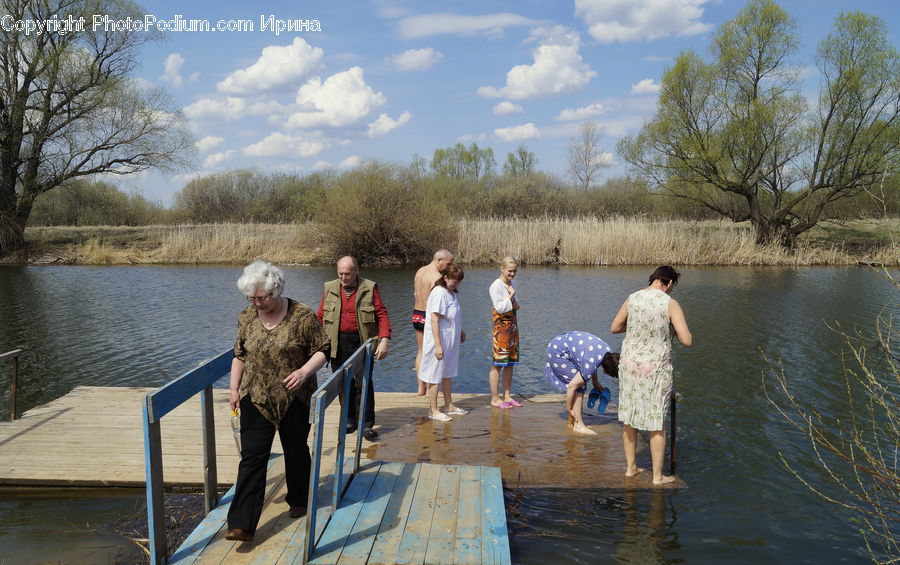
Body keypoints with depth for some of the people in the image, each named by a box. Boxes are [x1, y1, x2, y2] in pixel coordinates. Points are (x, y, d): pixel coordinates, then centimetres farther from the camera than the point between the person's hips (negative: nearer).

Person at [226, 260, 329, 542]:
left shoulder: (302, 316, -12)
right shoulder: (246, 317, 1)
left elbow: (322, 350, -6)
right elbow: (239, 355, 12)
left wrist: (304, 371, -23)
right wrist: (234, 387, 9)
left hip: (294, 399, -2)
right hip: (256, 399, 2)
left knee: (296, 451, 14)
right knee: (252, 457, -4)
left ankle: (298, 500, 39)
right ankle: (242, 524, -3)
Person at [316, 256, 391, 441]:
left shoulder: (369, 288, 0)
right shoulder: (329, 288, 8)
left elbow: (382, 315, -3)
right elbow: (320, 317, 12)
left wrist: (384, 339, -14)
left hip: (361, 342, -3)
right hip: (337, 344, 3)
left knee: (363, 383, -4)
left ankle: (366, 424, 4)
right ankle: (349, 420, 23)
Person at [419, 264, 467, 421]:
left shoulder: (451, 293, 9)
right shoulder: (439, 293, -20)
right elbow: (434, 321, -24)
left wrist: (460, 331, 24)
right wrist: (438, 345, -26)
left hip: (450, 342, 10)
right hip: (439, 342, -10)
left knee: (448, 373, 18)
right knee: (435, 375, 0)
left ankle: (449, 405, 30)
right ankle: (433, 410, 8)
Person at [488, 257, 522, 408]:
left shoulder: (514, 285, 11)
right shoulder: (496, 286, -12)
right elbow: (500, 308, -18)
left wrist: (514, 305, -5)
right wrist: (511, 296, -11)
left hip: (512, 326, 8)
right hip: (500, 326, -8)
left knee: (510, 363, 10)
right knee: (497, 364, -4)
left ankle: (507, 396, 19)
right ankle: (495, 399, 2)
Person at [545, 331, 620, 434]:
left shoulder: (608, 351, -7)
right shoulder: (591, 365, -31)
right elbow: (571, 386, -25)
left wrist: (596, 382, 18)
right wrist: (568, 409, -13)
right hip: (557, 352, -9)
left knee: (580, 383, 8)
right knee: (578, 385, -12)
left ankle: (571, 422, 15)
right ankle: (578, 425, -7)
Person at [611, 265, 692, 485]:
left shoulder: (632, 299, -1)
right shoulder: (670, 304, -13)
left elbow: (615, 328, 11)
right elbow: (687, 341, -16)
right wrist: (672, 327, 3)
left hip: (630, 365, 4)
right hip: (655, 368, -4)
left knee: (629, 419, 16)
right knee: (657, 424, 8)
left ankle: (630, 467, 29)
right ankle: (657, 476, 18)